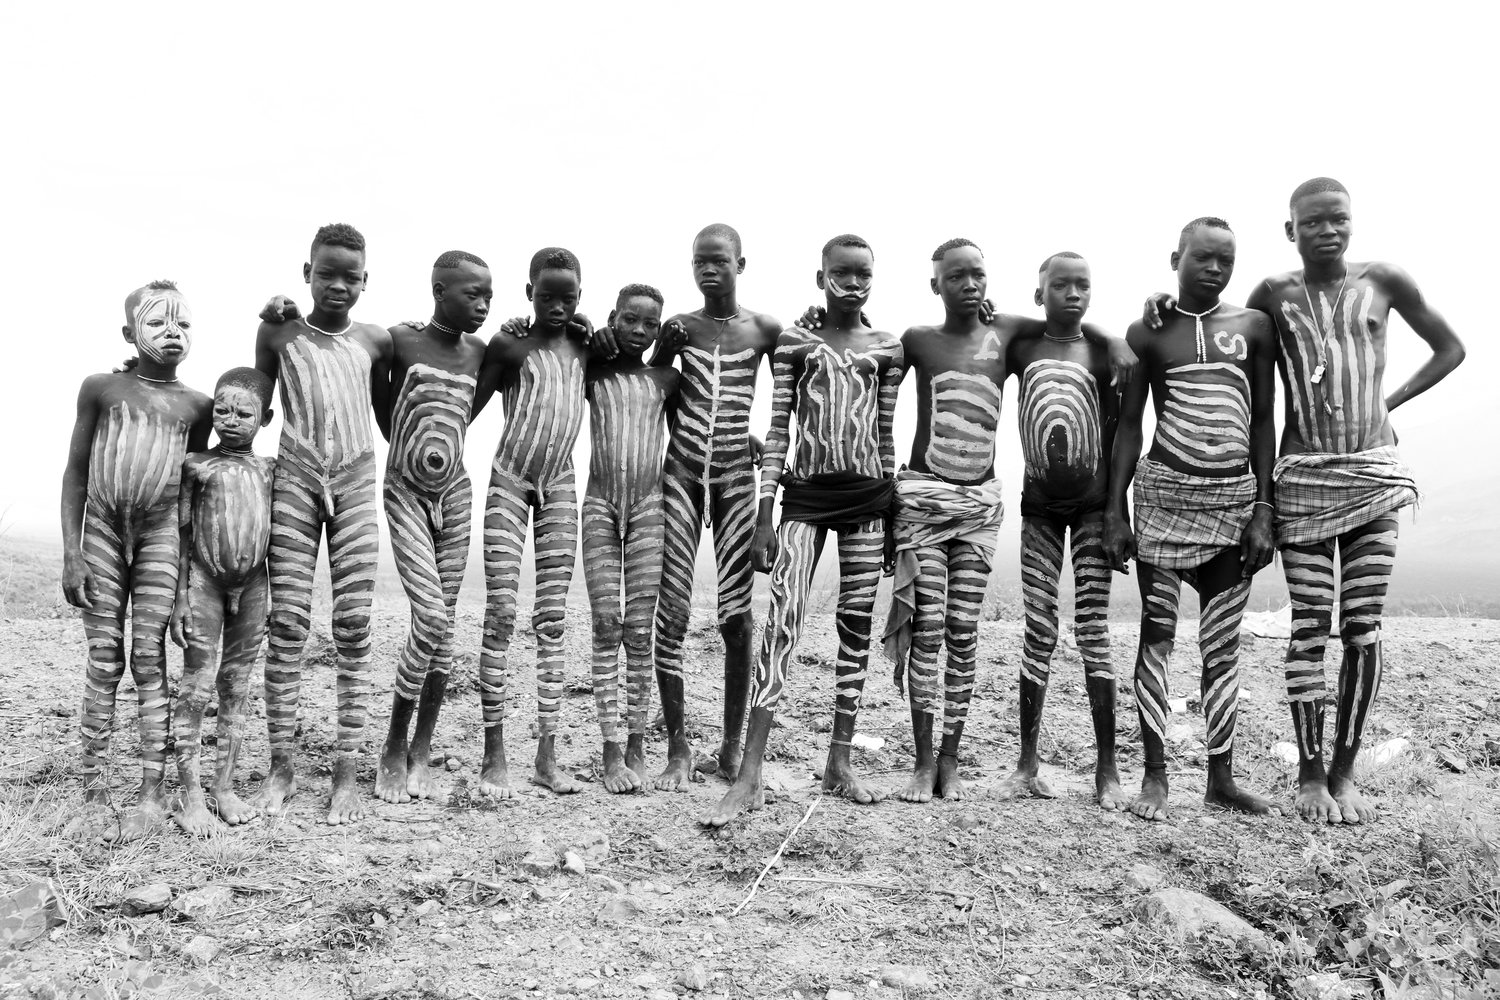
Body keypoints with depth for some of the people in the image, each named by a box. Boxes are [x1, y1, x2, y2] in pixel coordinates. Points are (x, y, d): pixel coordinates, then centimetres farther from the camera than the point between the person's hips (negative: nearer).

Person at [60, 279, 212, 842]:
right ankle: (94, 795, 10)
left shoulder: (195, 405, 7)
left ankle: (153, 794, 5)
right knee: (103, 661, 2)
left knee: (149, 658, 0)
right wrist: (71, 553, -1)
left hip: (160, 533, 0)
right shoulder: (101, 388, 4)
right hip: (102, 530, 0)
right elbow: (75, 473, 5)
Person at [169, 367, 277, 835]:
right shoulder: (196, 465, 0)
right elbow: (183, 536, 0)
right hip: (204, 580, -2)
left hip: (253, 584, 2)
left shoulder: (269, 469, 6)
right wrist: (180, 598, -4)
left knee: (237, 688, 8)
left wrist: (278, 598, 8)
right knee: (196, 686, -1)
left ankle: (224, 788, 18)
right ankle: (191, 795, 8)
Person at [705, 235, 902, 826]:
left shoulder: (888, 348, 9)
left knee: (857, 625, 5)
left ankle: (839, 763, 17)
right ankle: (749, 778, -13)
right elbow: (778, 429, 1)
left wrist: (894, 516, 10)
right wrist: (764, 514, -4)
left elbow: (885, 433, 11)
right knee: (783, 620, -13)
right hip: (806, 493, -2)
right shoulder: (794, 342, 4)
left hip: (869, 495, 3)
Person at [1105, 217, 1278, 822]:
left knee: (1223, 645, 6)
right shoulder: (1147, 330, 6)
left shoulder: (1253, 326, 9)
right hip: (1165, 493, -1)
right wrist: (1114, 511, -1)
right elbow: (1128, 425, 5)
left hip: (1235, 498, 1)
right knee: (1156, 634, -1)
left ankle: (1222, 778, 14)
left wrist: (1263, 510, 0)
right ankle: (1155, 775, 6)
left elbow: (1263, 422, 8)